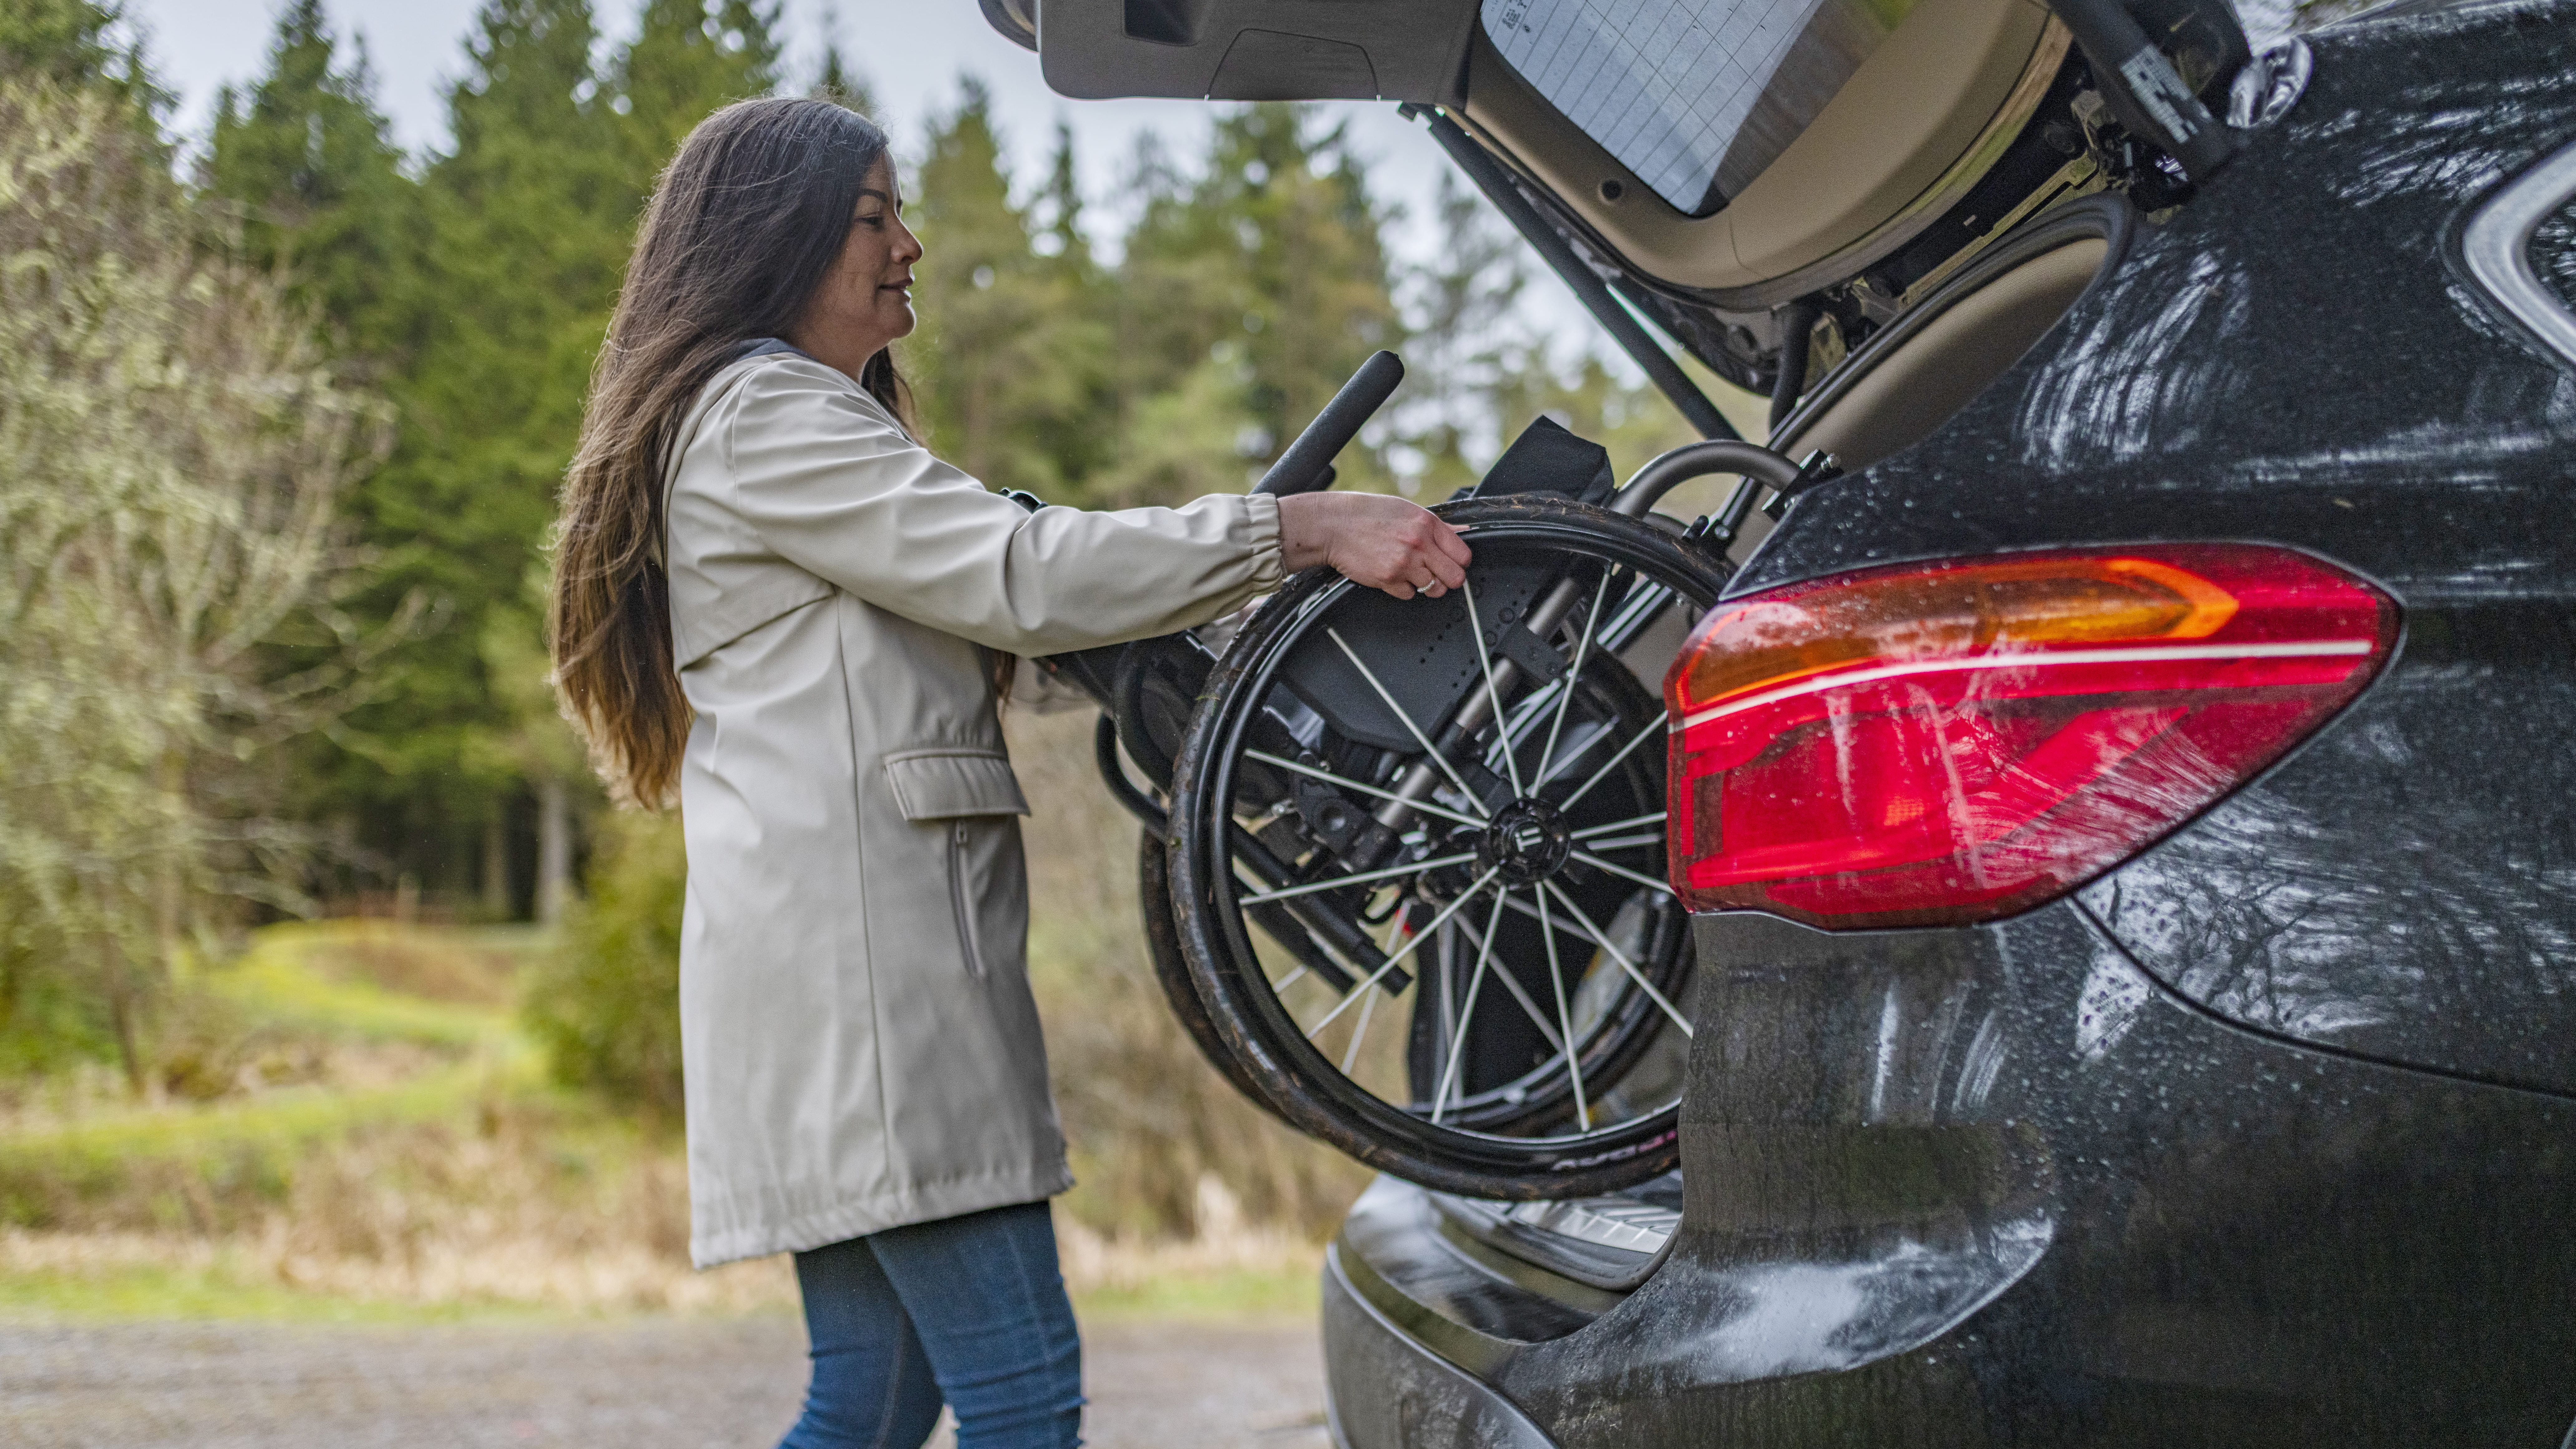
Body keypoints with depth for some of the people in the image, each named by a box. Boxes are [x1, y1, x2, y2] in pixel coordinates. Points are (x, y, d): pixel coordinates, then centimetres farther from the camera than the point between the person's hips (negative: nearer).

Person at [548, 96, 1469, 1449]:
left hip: (873, 949, 11)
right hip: (859, 940, -11)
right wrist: (1308, 529, -17)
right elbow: (1018, 574, -15)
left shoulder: (804, 422, 29)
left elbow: (968, 605, 25)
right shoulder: (760, 415, -6)